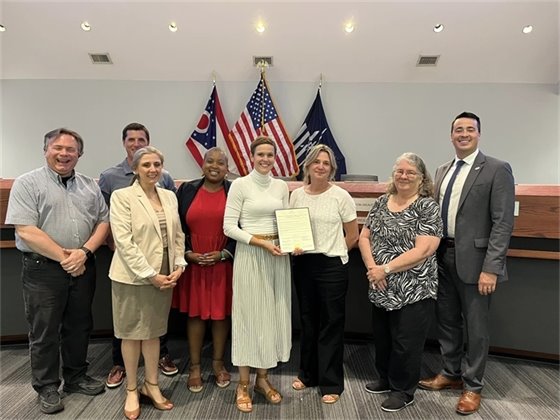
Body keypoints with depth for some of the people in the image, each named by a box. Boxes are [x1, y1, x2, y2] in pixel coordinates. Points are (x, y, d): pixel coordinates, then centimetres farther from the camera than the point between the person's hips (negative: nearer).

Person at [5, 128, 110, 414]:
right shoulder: (28, 183, -5)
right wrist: (65, 258, -14)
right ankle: (47, 388, 26)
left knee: (79, 327, 16)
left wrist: (84, 252, -11)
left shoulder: (90, 186, 9)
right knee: (44, 332, 9)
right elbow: (26, 231, -14)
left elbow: (104, 222, 5)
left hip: (83, 268, 4)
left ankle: (76, 377, 34)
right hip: (43, 270, -4)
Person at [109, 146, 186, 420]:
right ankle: (132, 390, 27)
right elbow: (123, 241, -16)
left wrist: (178, 266, -3)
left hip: (164, 275, 5)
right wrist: (149, 274, -17)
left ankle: (151, 385, 30)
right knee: (132, 333, 10)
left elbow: (178, 235, 9)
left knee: (154, 332, 15)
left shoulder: (169, 196, 8)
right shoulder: (122, 196, -8)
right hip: (133, 276, -4)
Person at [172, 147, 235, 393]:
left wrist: (224, 254, -10)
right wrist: (188, 254, -7)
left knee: (221, 313, 10)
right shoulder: (187, 190, 4)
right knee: (195, 313, 9)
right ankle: (194, 367, 24)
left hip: (224, 264, 0)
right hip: (192, 263, 1)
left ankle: (218, 363, 28)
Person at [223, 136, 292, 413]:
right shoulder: (240, 185, -5)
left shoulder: (282, 186, 9)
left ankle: (263, 378, 28)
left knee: (274, 314, 10)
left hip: (278, 256, 5)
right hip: (249, 255, -5)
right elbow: (229, 227, -10)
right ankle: (243, 384, 20)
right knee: (249, 315, 3)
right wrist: (262, 243, -17)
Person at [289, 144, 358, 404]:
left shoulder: (341, 197, -7)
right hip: (303, 264, 4)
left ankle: (331, 383, 23)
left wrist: (331, 253, 4)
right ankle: (308, 373, 35)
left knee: (332, 323, 6)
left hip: (332, 266, -3)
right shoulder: (296, 195, 3)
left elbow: (352, 236, 0)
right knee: (308, 320, 16)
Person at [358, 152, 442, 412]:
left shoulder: (428, 208, -11)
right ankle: (386, 379, 41)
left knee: (406, 342, 8)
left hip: (413, 291, -5)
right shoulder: (381, 203, 6)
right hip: (381, 289, 6)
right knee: (382, 337, 19)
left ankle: (403, 390, 29)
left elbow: (422, 251, -19)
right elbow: (364, 237, 5)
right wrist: (372, 267, -12)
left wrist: (385, 269, -19)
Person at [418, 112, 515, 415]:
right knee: (446, 320, 17)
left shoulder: (497, 170, -7)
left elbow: (503, 223, -13)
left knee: (475, 327, 8)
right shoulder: (442, 171, 12)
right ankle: (451, 373, 37)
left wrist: (491, 268, -18)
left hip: (474, 260, -6)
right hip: (443, 257, 6)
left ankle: (472, 386, 27)